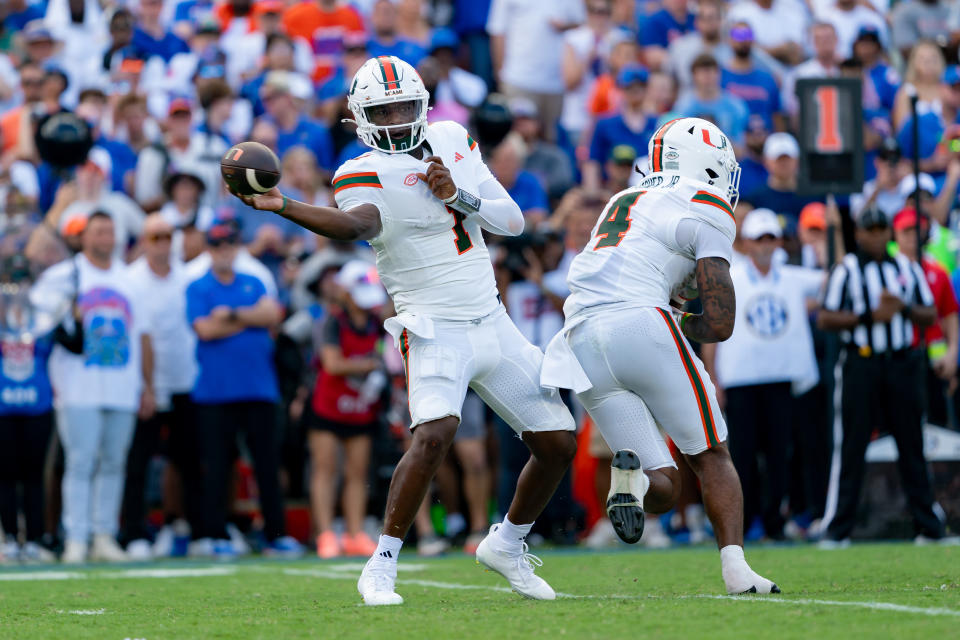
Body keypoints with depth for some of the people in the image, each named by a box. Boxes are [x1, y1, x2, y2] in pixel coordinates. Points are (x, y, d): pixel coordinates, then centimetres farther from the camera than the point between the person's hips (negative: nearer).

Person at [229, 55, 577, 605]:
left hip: (493, 326, 6)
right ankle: (382, 568, -21)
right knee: (435, 433, -31)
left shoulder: (452, 140, 9)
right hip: (436, 332, -6)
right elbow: (357, 223, -34)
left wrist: (460, 195, -10)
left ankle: (507, 545, 31)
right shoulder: (366, 174, -10)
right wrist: (284, 207, -51)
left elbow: (513, 220, 8)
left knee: (559, 444, 8)